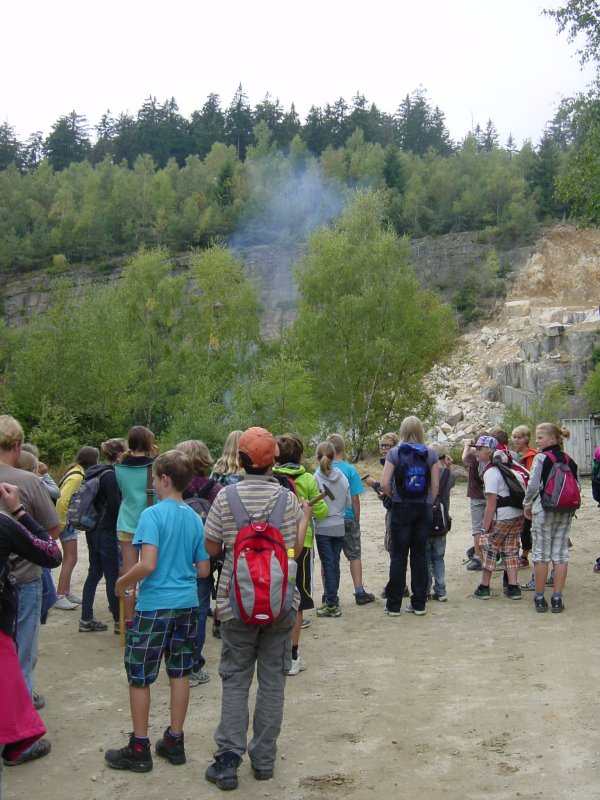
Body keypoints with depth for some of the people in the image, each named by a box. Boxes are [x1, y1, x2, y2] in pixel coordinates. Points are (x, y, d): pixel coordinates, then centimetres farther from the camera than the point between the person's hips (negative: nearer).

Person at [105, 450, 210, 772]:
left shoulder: (153, 514, -14)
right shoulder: (195, 518, 4)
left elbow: (147, 564, -23)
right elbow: (203, 570, 8)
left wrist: (122, 582, -6)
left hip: (154, 606, -6)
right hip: (187, 604, 6)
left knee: (139, 677, 7)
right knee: (179, 673, 13)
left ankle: (139, 749, 15)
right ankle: (174, 742, 22)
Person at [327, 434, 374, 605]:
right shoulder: (350, 470, -9)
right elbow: (355, 499, -8)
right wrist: (357, 520, 4)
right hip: (347, 519, -1)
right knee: (354, 555, 11)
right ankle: (359, 593, 12)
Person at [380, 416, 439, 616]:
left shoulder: (394, 453, -5)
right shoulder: (431, 454, -1)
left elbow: (384, 484, -11)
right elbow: (435, 485, -3)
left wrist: (394, 497, 5)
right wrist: (429, 504, 10)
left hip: (401, 509, -2)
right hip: (424, 509, 2)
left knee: (398, 556, 4)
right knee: (420, 555, 9)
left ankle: (393, 605, 8)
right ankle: (419, 604, 14)